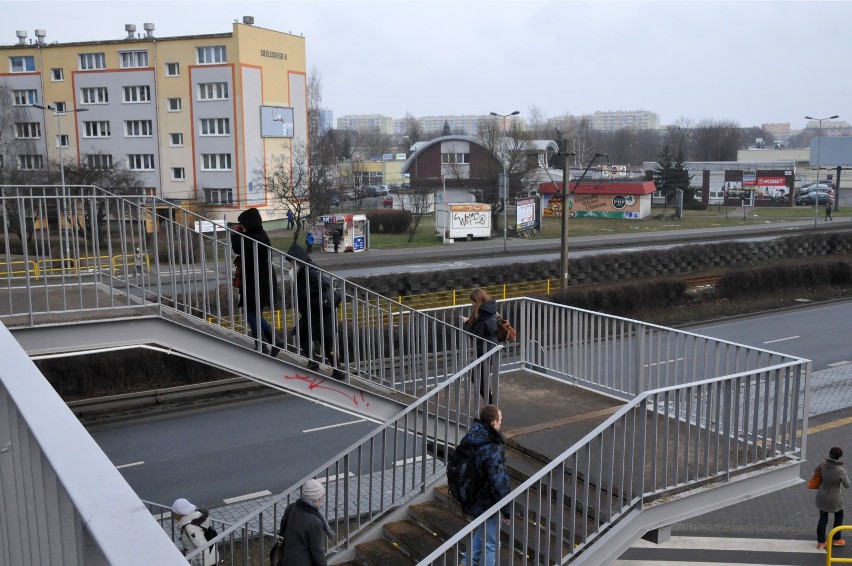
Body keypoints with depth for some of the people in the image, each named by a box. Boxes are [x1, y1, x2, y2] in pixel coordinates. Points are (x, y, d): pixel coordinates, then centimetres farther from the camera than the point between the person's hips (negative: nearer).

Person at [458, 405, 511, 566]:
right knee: (491, 544, 12)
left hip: (471, 498, 8)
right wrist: (506, 510, -12)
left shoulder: (470, 437, -5)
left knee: (484, 531, 30)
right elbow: (499, 483, -26)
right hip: (487, 503, -8)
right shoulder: (493, 450, -30)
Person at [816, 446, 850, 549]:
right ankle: (836, 539, 38)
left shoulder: (823, 464, -13)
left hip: (822, 497, 4)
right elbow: (847, 485, -14)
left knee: (823, 519, 15)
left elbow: (815, 470, 7)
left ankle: (821, 542, 23)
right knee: (838, 517, 24)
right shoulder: (841, 470, -26)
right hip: (835, 499, -4)